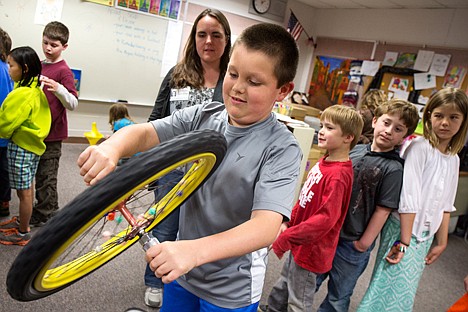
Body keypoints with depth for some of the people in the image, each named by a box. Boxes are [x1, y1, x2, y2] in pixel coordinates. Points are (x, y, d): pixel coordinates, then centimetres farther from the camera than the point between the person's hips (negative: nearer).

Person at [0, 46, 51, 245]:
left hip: (20, 146, -9)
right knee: (27, 189, 20)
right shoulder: (36, 90, 6)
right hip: (34, 144, 9)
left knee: (24, 191, 2)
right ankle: (22, 221, 36)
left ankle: (23, 233, 14)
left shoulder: (21, 94, -22)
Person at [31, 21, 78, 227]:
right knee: (39, 174, 16)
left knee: (46, 176, 2)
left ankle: (44, 216, 16)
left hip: (52, 134, -7)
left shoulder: (63, 71, -12)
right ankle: (42, 210, 31)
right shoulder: (40, 65, 11)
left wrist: (58, 88, -37)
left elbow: (73, 104, -22)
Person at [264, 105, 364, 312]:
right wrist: (289, 223, 5)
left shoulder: (338, 174, -26)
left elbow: (325, 219, -30)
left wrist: (286, 238, -26)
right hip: (299, 242, 8)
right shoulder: (323, 163, 1)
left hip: (311, 248, -8)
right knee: (282, 287, 28)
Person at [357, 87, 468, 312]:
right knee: (391, 294, -2)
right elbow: (408, 198, -18)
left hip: (425, 236, 7)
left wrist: (441, 242, 16)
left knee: (404, 294, 15)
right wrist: (404, 241, -18)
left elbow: (445, 205, 14)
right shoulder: (419, 147, -15)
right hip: (403, 230, -7)